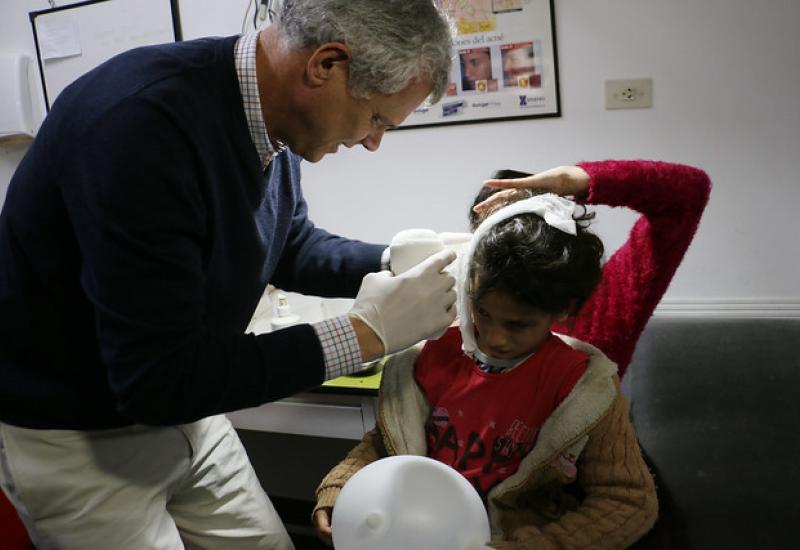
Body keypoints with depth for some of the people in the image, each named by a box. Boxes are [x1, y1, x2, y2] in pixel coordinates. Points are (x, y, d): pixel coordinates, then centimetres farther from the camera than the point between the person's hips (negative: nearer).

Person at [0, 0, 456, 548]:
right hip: (74, 437, -6)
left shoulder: (270, 114, -7)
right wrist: (365, 333, -28)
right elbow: (158, 379, -32)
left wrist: (395, 262, -6)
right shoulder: (143, 123, -33)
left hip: (182, 412, 7)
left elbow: (290, 247, 9)